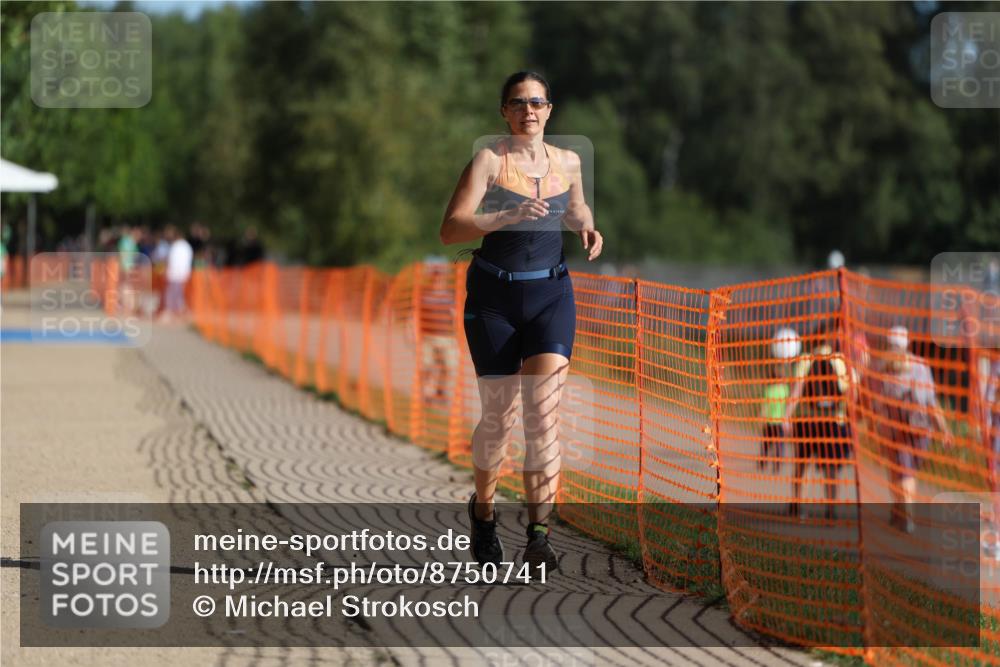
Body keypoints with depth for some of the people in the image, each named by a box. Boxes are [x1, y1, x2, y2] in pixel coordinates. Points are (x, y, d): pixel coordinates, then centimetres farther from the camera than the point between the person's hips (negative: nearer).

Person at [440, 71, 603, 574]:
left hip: (551, 293, 2)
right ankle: (483, 511, 33)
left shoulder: (567, 162, 6)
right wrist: (507, 216, -30)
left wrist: (587, 228, 5)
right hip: (494, 296, -2)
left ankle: (539, 535, -16)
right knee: (498, 417, 6)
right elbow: (450, 230, -17)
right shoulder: (488, 160, -8)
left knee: (543, 411, -15)